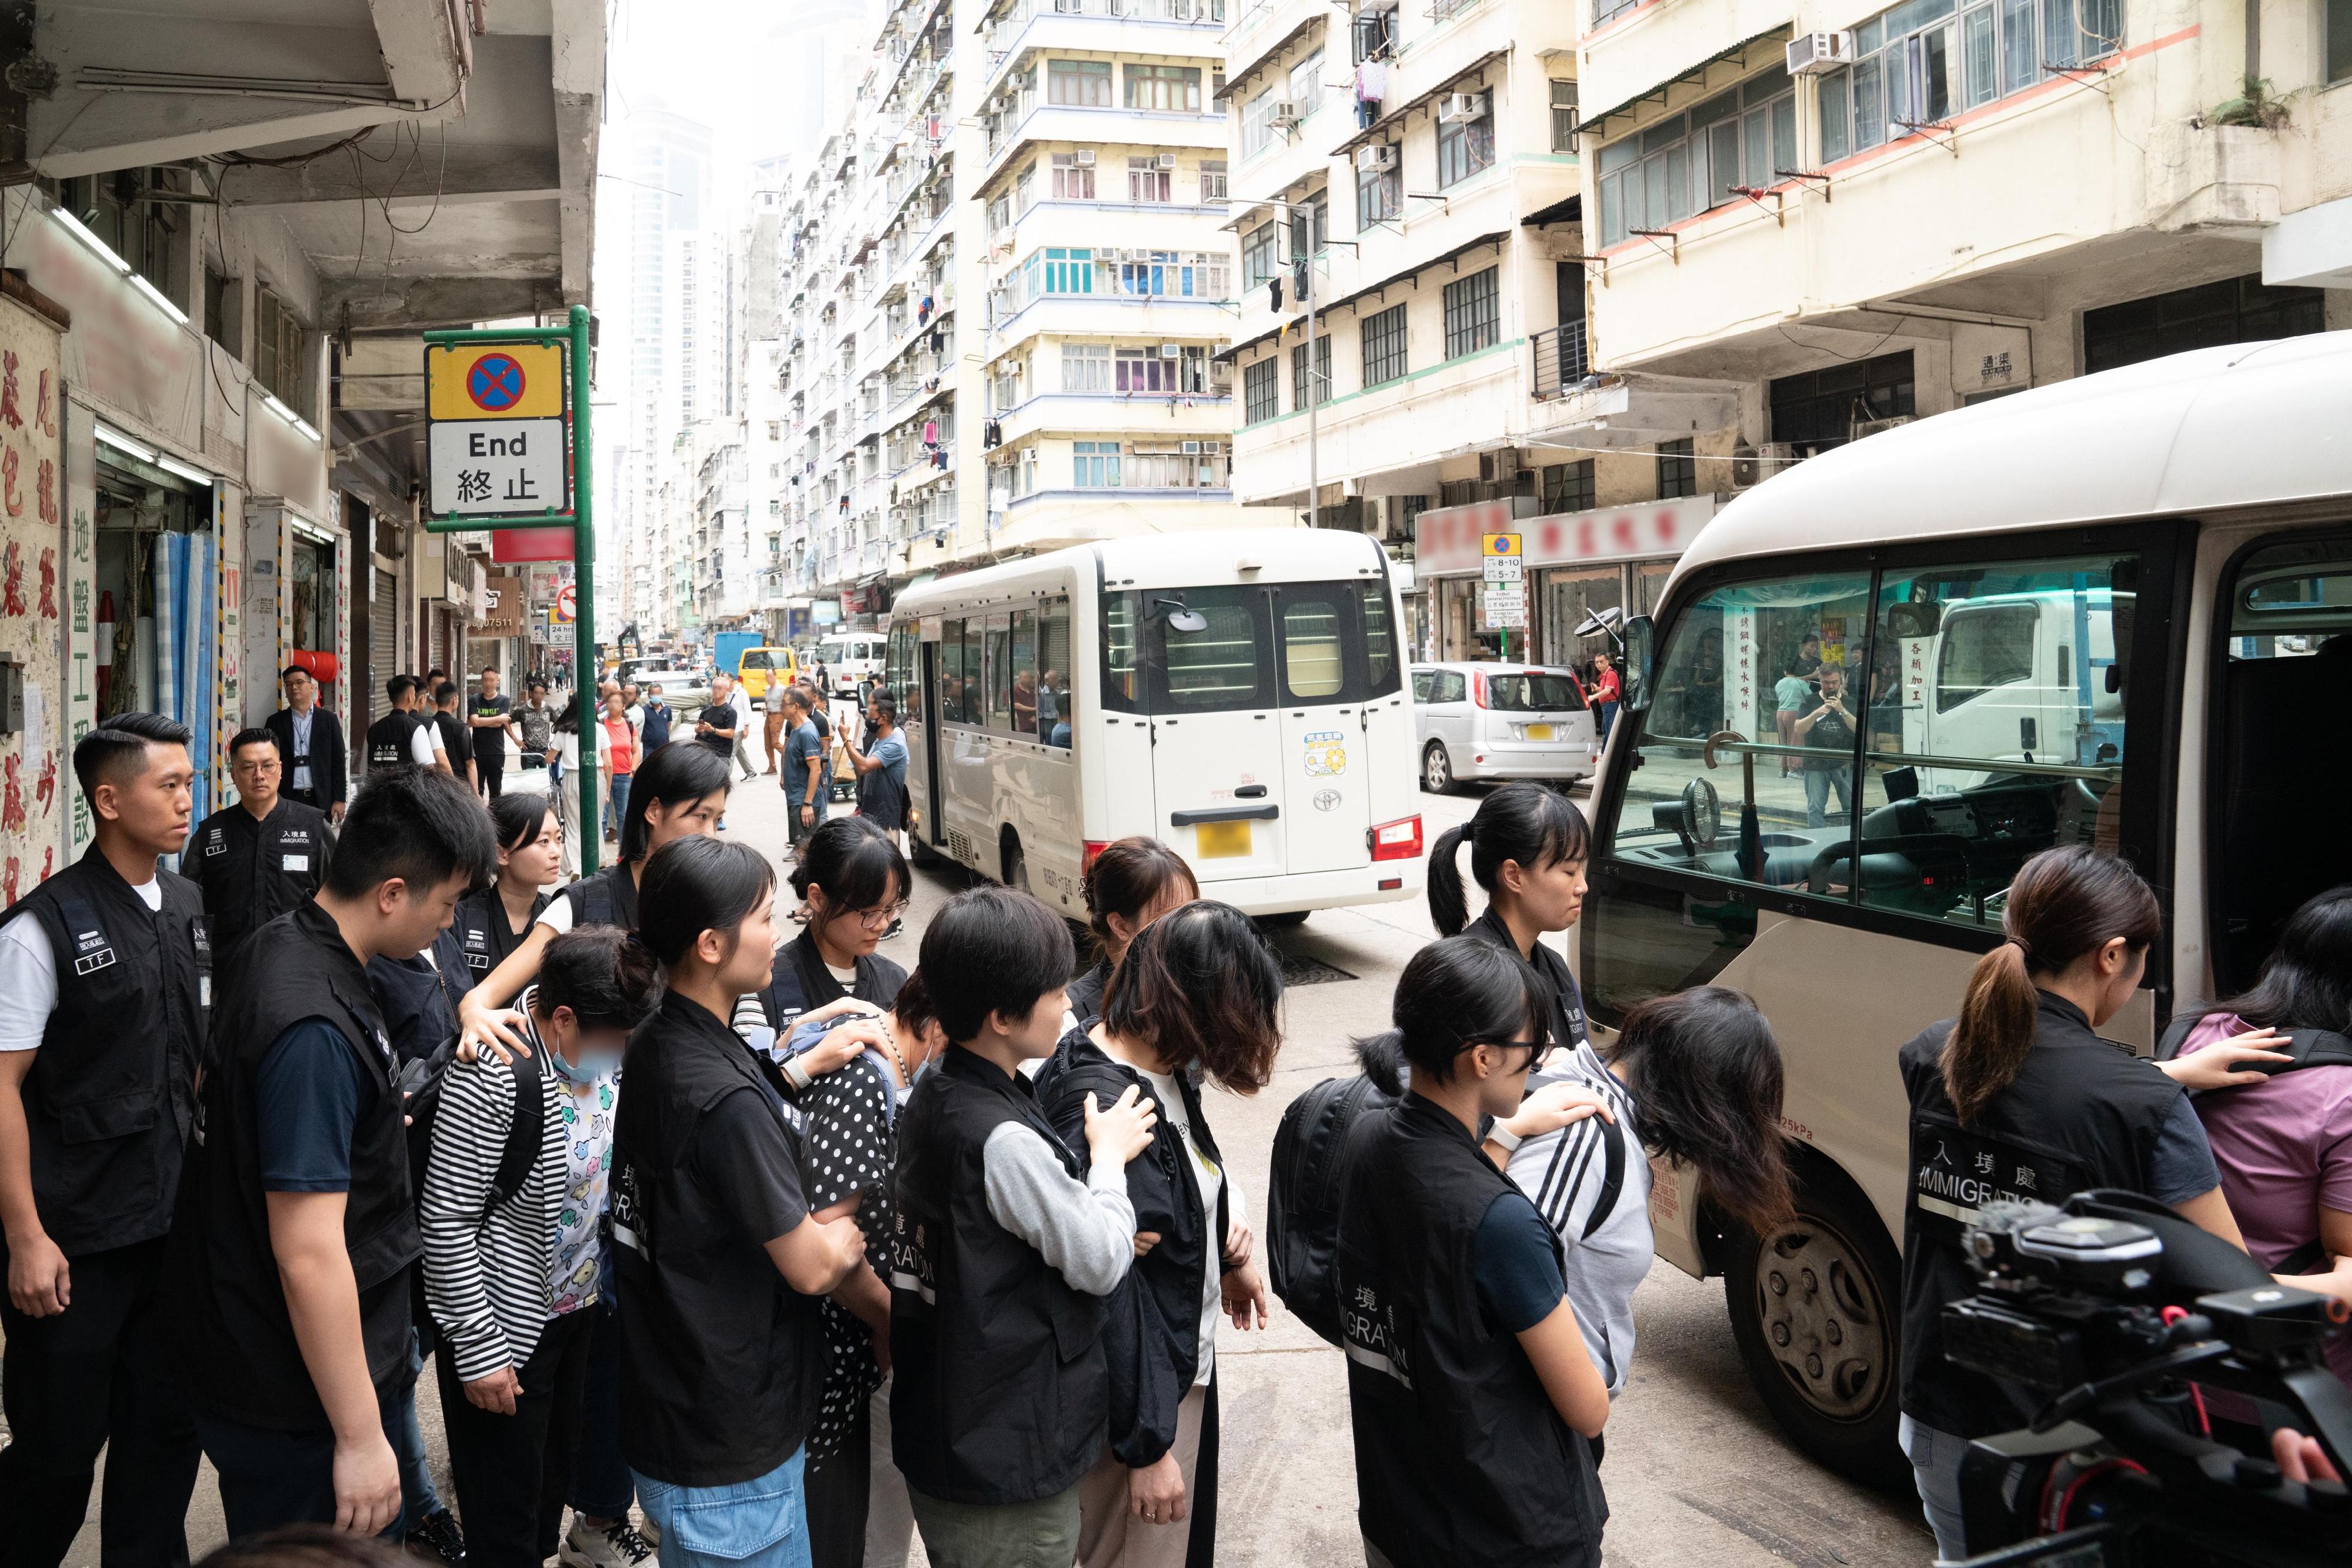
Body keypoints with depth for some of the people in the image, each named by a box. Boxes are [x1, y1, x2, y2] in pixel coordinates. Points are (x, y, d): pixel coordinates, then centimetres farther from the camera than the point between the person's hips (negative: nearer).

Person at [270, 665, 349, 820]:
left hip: (321, 800, 0)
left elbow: (338, 761, 5)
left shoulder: (329, 720, 7)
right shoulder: (275, 722, 9)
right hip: (287, 800, 0)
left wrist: (339, 800, -1)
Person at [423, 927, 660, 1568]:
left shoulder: (604, 1048, -4)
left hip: (579, 1306, 7)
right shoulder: (493, 1073, -26)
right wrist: (477, 1348, -17)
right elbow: (446, 1221, -21)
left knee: (556, 1473, 22)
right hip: (505, 1323, -7)